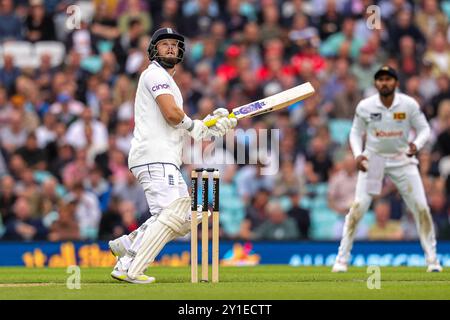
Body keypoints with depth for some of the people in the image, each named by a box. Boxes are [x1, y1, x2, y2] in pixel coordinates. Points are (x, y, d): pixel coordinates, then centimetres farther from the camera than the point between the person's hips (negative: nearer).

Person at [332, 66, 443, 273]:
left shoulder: (409, 104, -12)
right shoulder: (365, 106, -11)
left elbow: (424, 129, -3)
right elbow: (356, 133, 2)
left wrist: (416, 145, -24)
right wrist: (357, 154, -16)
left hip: (402, 160, 0)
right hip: (373, 159, 0)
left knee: (421, 207, -5)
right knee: (358, 207, -11)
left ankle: (432, 258, 9)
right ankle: (342, 259, -2)